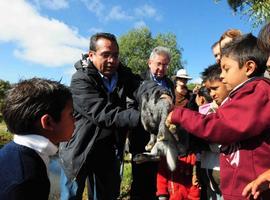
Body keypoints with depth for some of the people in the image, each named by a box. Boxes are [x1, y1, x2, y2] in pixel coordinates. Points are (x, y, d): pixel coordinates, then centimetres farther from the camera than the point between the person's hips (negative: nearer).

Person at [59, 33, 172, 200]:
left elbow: (141, 86, -21)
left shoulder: (122, 74, -3)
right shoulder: (80, 79, -20)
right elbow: (103, 114, -32)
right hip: (80, 148, -4)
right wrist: (142, 117, -41)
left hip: (109, 148, 5)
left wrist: (162, 94, -43)